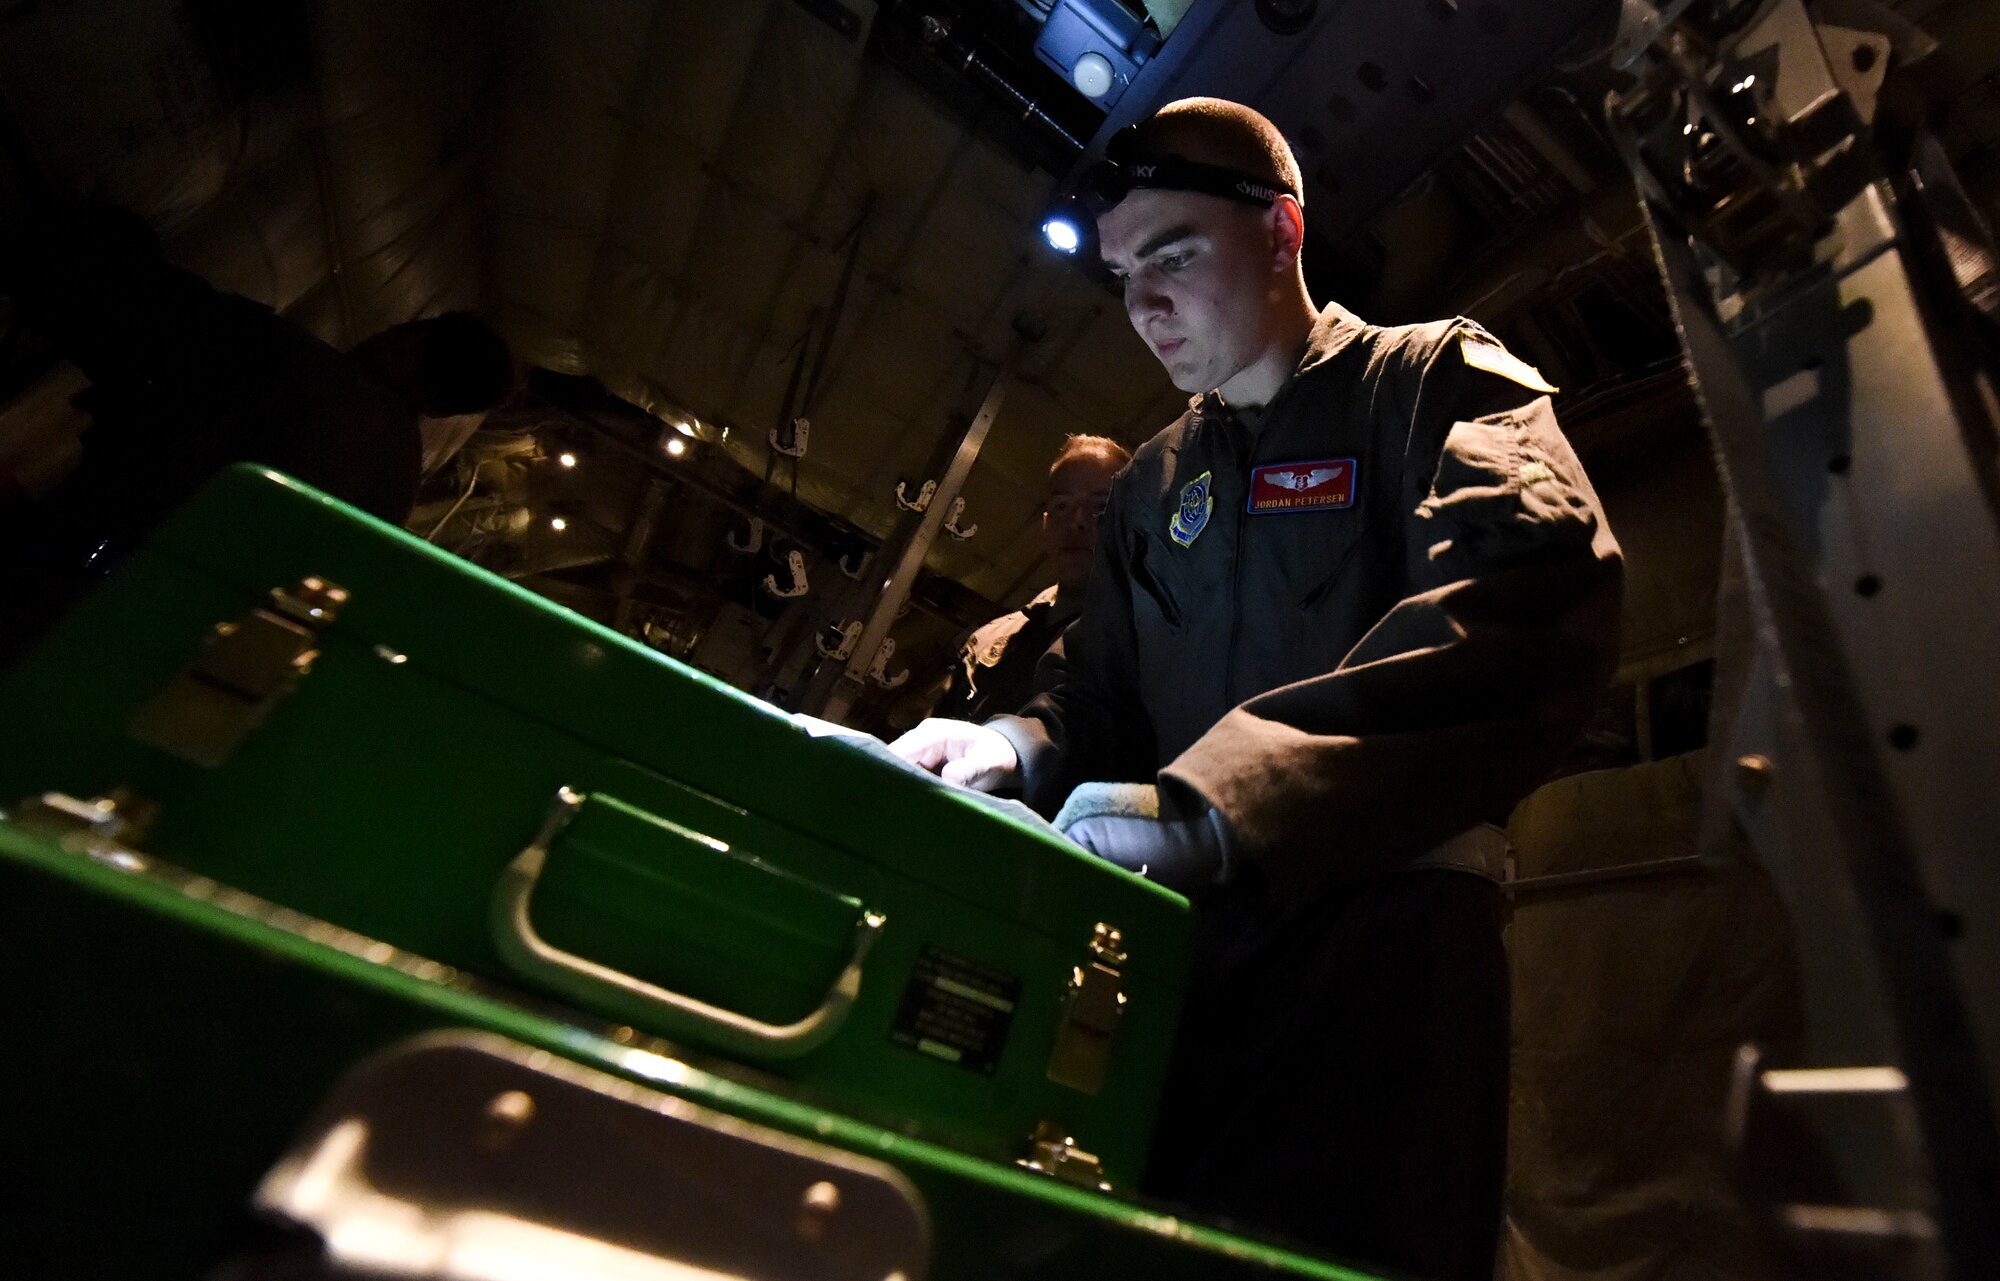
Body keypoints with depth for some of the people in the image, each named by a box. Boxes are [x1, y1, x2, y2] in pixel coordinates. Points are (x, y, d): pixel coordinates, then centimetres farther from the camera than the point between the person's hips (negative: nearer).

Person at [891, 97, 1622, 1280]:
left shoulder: (1435, 377, 3)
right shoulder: (1151, 487, 19)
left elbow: (1532, 602, -18)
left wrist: (1211, 799, -28)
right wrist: (1019, 746, -8)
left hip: (1376, 924, -4)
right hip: (1174, 938, 5)